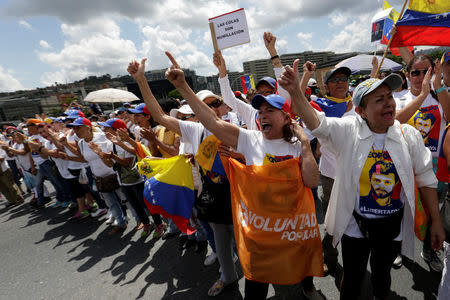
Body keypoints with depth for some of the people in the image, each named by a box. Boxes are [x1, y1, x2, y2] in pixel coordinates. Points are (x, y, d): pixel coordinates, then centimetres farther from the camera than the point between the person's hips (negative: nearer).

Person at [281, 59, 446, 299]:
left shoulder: (409, 135, -6)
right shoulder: (348, 131, -14)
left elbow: (426, 179, 1)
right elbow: (315, 122, -29)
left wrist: (436, 222, 4)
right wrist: (295, 91, -44)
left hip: (393, 225, 3)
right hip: (355, 224, -2)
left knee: (382, 274, 27)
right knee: (352, 279, 17)